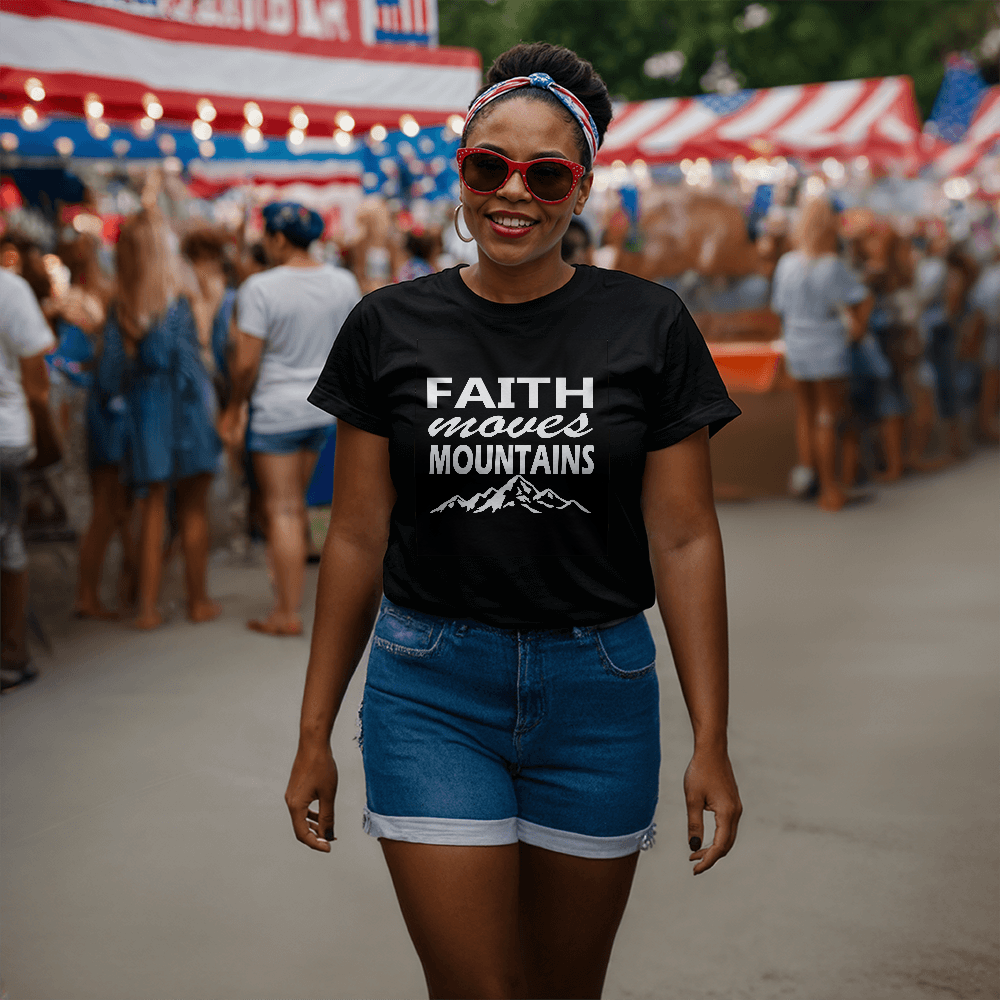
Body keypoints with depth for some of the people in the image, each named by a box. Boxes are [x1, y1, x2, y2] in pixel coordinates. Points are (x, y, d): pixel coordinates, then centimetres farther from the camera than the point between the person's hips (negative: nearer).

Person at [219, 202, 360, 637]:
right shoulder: (343, 282, 0)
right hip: (324, 406, 6)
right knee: (296, 502, 21)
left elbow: (246, 361, -16)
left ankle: (287, 614, 5)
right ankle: (290, 592, 31)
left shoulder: (260, 288, -16)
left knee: (282, 510, 0)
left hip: (276, 409, -6)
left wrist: (234, 406, -2)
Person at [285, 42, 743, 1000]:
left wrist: (710, 740, -6)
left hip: (598, 690, 1)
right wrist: (314, 732, 4)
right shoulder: (389, 329, -1)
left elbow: (683, 538, -3)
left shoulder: (648, 327, -3)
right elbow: (357, 537, 3)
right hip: (430, 693, 0)